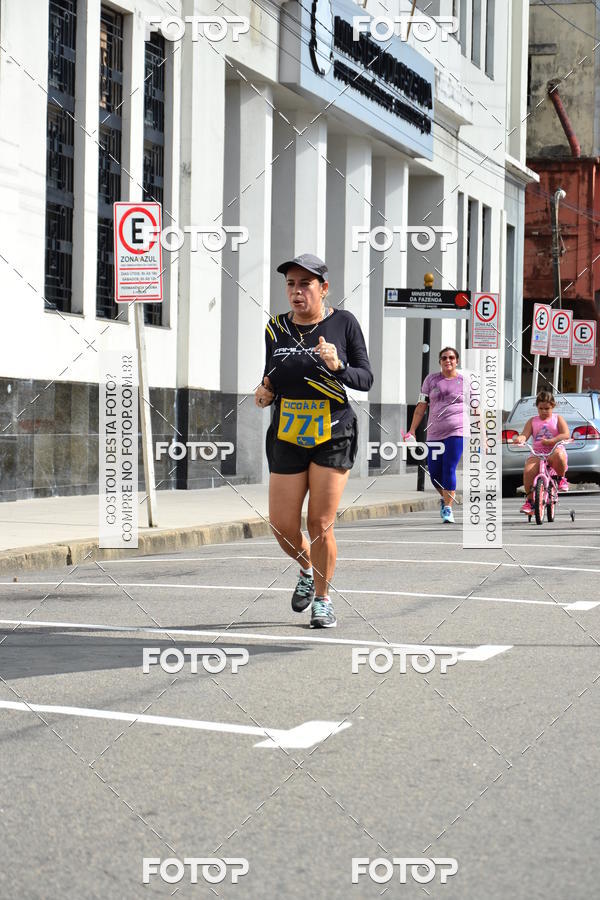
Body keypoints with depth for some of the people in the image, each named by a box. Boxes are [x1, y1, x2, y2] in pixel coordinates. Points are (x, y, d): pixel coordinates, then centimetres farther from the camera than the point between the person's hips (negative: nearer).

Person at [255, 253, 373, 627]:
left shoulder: (344, 322, -3)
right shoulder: (276, 327, 7)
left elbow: (366, 379, -1)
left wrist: (338, 366, -20)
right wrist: (265, 393, -4)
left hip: (334, 437, -3)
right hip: (287, 438, 3)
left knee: (320, 526, -4)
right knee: (283, 527, 1)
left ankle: (323, 597, 17)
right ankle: (308, 571, 33)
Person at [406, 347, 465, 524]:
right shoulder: (431, 379, 11)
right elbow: (421, 407, 12)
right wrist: (412, 431, 7)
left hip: (457, 432, -3)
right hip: (434, 434, 3)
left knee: (449, 470, -13)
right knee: (434, 473, 4)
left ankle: (448, 508, -7)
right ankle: (444, 498, 33)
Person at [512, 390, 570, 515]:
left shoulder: (557, 419, 12)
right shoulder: (532, 421, 17)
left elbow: (566, 434, -4)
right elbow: (525, 435, 4)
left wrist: (550, 441, -19)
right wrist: (520, 439, -22)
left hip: (554, 450, -2)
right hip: (537, 453, 2)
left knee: (559, 455, -40)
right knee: (528, 470, -30)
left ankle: (561, 478, -9)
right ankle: (529, 500, -16)